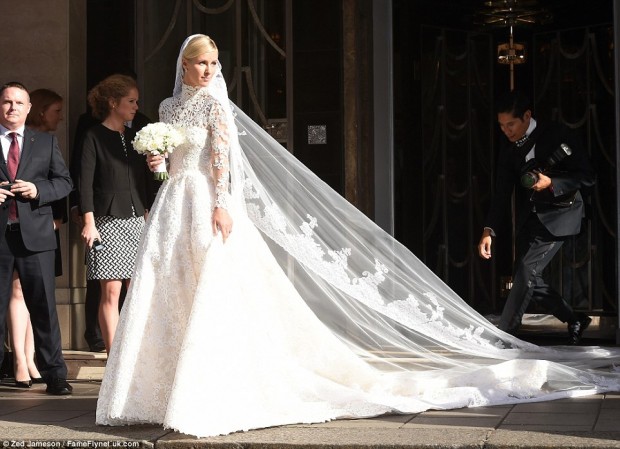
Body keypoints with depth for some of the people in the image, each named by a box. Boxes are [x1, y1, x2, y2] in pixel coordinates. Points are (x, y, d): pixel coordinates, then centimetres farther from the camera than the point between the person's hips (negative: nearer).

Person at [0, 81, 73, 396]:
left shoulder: (46, 142, 12)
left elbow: (64, 181, 9)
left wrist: (38, 190, -9)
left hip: (35, 235, 1)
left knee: (44, 307, 2)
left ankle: (54, 375, 7)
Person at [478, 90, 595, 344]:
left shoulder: (556, 136, -11)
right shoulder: (509, 151, 4)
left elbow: (587, 176, -10)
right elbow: (502, 195, 4)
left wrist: (551, 183, -24)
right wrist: (489, 230, -8)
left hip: (558, 214, -7)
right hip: (528, 218, 7)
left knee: (527, 270, -18)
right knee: (527, 278, 4)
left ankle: (503, 336, -16)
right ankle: (575, 321, 23)